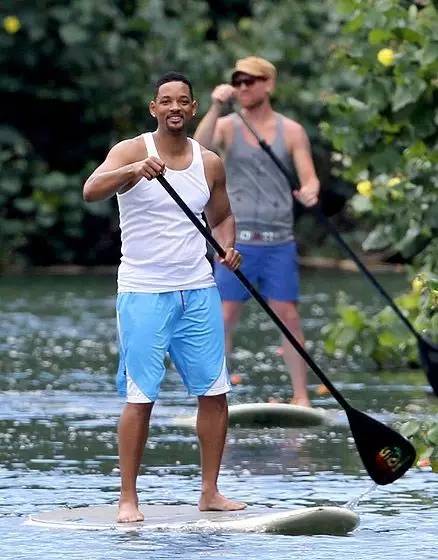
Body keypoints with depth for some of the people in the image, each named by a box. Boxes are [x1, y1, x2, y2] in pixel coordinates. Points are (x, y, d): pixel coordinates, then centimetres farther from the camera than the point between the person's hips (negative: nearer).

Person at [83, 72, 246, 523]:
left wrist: (227, 248, 0)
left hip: (198, 291, 5)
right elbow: (91, 190, -23)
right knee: (140, 397, -6)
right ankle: (128, 498, 0)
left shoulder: (209, 162, 8)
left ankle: (209, 492, 12)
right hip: (143, 294, -4)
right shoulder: (131, 152, -6)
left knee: (214, 391, 2)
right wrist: (133, 171, -41)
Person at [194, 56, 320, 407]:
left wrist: (310, 192, -23)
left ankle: (301, 396, 6)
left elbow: (309, 177, 0)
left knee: (289, 317, 0)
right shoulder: (226, 126, 5)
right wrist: (216, 108, -24)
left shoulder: (291, 131, 6)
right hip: (236, 240, 0)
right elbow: (199, 148, -15)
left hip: (279, 242, 0)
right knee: (224, 318, -3)